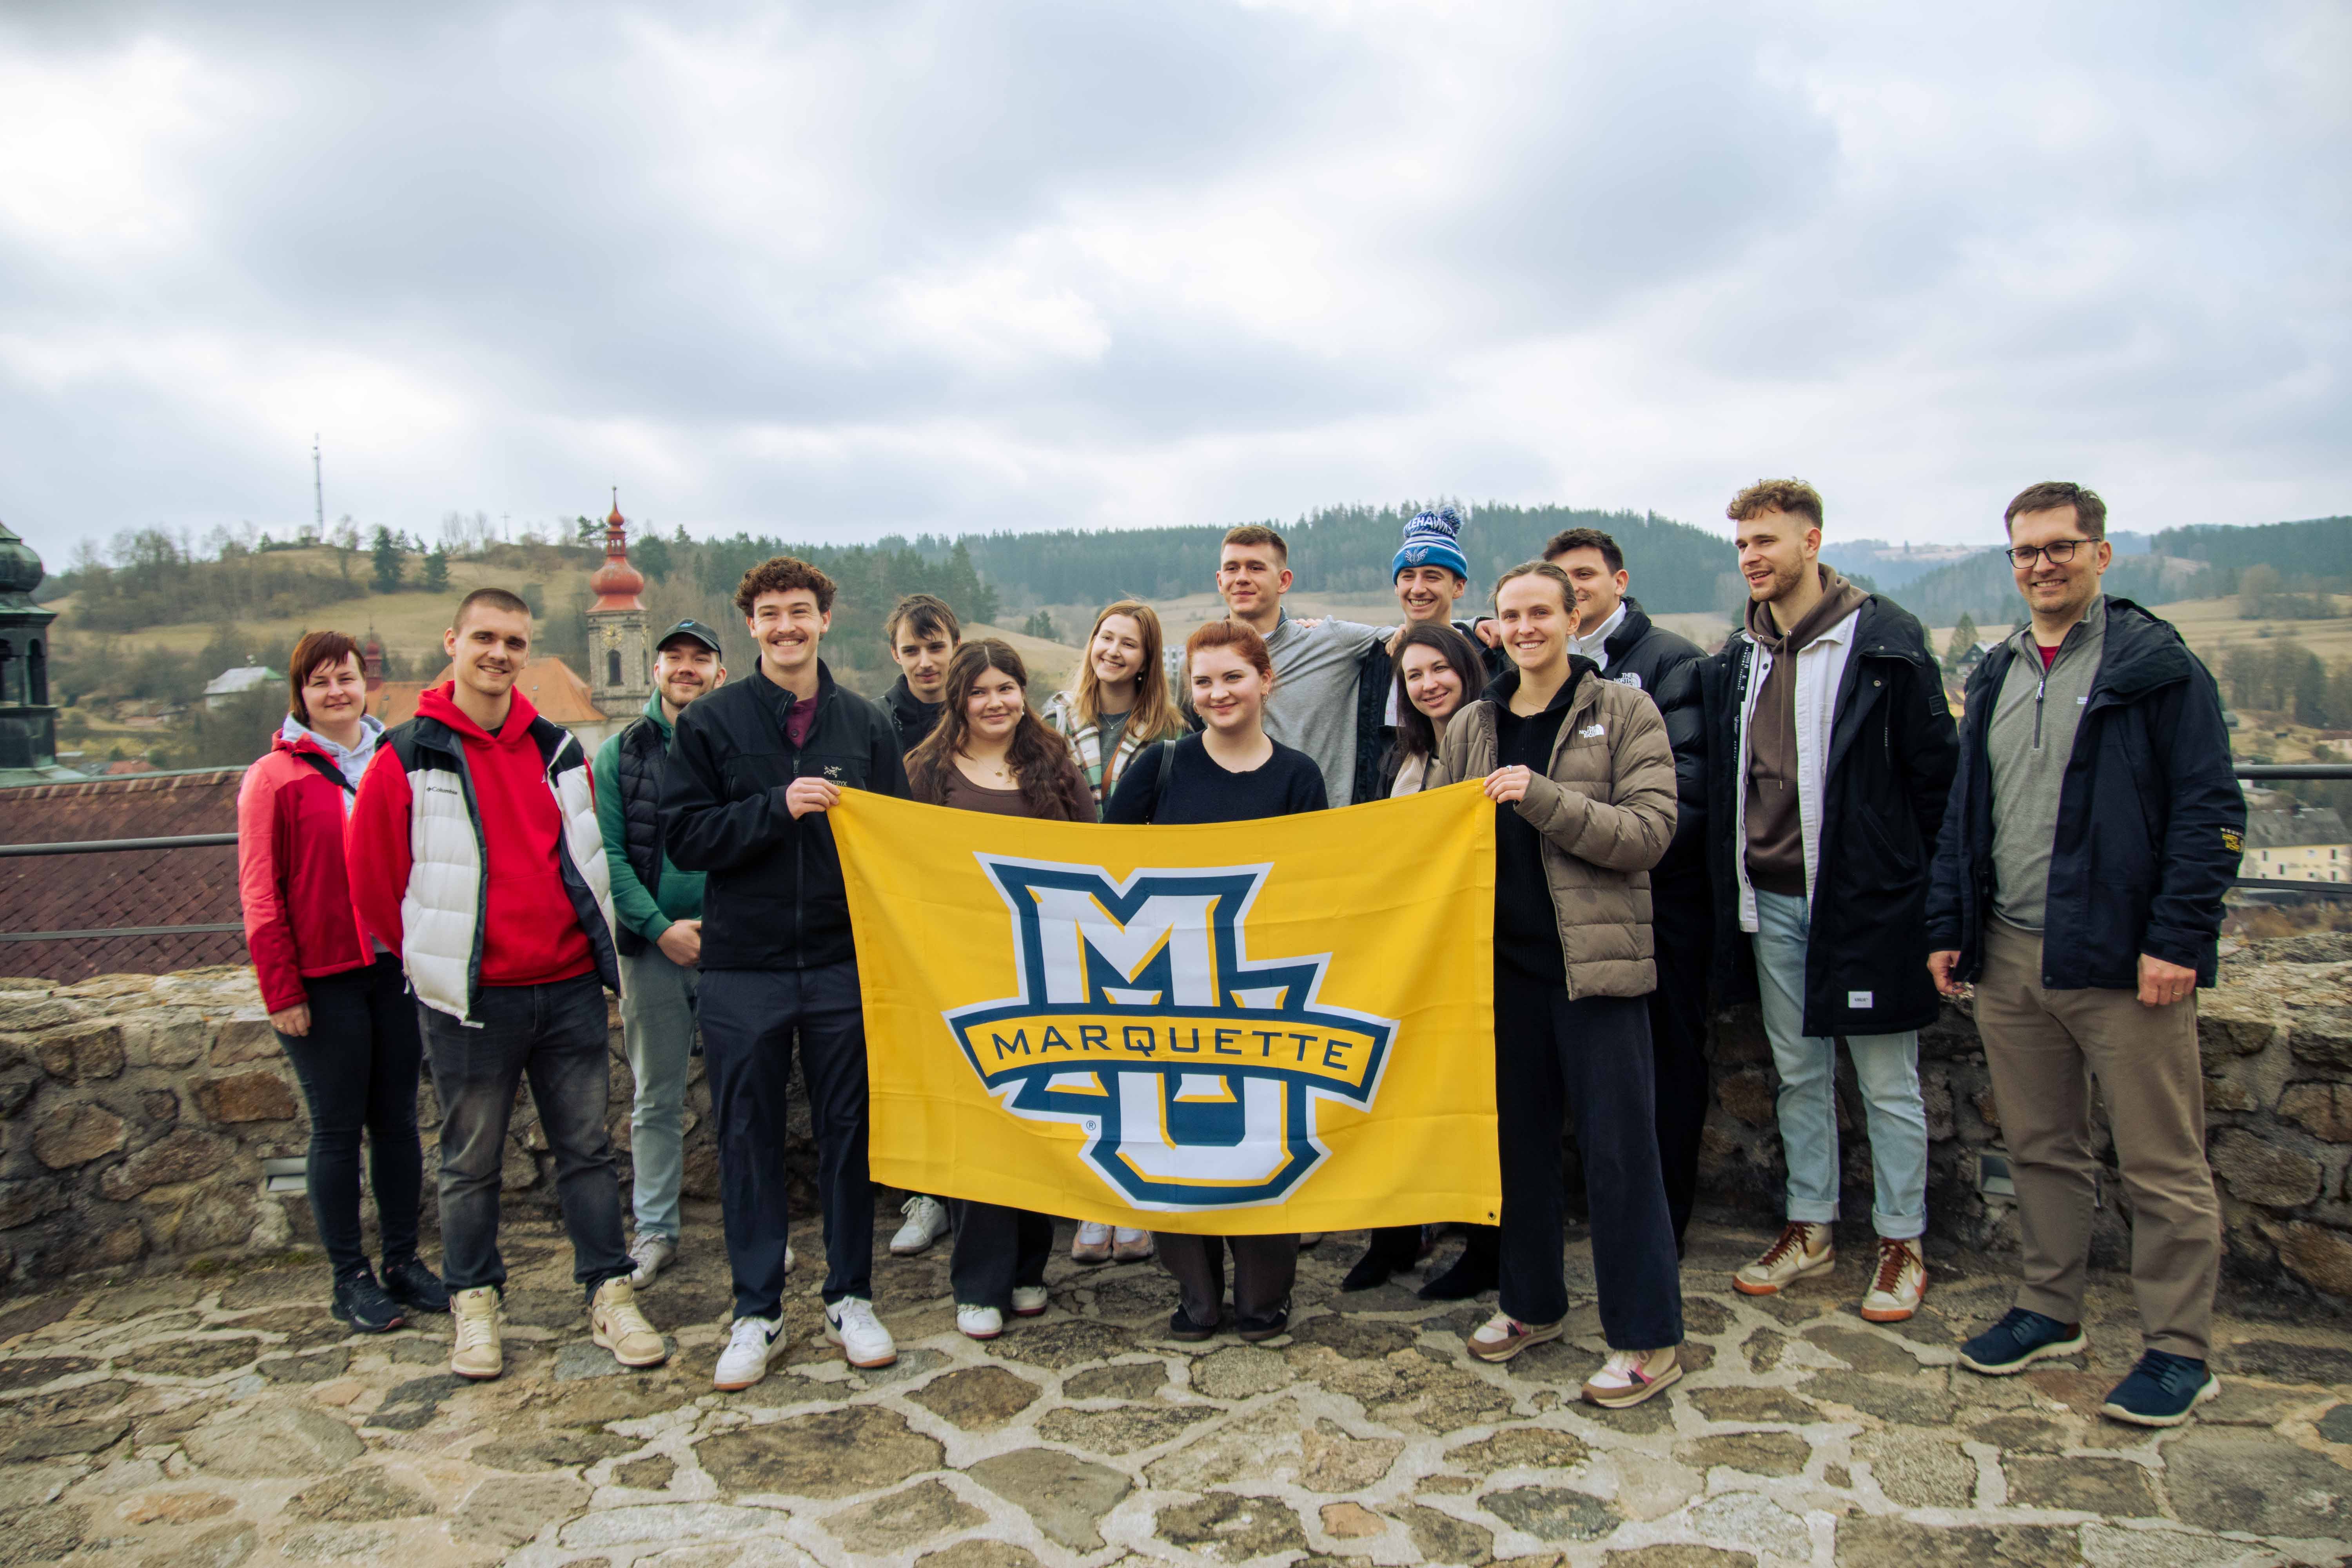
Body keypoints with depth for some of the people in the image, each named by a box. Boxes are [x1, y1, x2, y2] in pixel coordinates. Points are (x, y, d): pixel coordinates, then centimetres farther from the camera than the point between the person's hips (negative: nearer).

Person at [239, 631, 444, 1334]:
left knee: (397, 1119, 10)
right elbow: (259, 892, -5)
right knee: (338, 1127, 4)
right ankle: (351, 1279, 15)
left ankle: (403, 1261, 21)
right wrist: (281, 989, -9)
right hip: (324, 980, -3)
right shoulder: (274, 777, -2)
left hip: (395, 968, 4)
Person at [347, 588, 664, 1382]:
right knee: (472, 1160, 10)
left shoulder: (560, 752, 7)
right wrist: (431, 960, 6)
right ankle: (474, 1302, 25)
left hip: (569, 987, 3)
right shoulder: (407, 759, -5)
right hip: (471, 999, -3)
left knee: (587, 1147, 9)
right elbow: (373, 879, 0)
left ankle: (609, 1293, 19)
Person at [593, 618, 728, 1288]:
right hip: (652, 946, 1)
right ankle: (655, 1230, 21)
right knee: (656, 1098, 10)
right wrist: (661, 928, -11)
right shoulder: (620, 753, 5)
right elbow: (607, 854, -1)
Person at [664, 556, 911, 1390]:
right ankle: (756, 1311, 21)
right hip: (743, 968, -1)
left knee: (849, 1131, 9)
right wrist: (777, 808, -17)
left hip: (845, 962, 1)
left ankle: (850, 1298, 24)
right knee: (749, 1140, 7)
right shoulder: (711, 722, 1)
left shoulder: (867, 723, 6)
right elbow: (684, 835, -5)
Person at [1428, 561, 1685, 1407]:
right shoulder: (1471, 727, 10)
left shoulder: (1625, 712, -2)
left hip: (1597, 958, -4)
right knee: (1518, 1135, 14)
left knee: (1616, 1148, 0)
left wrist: (1539, 798, -20)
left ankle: (1647, 1337, 12)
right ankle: (1532, 1304, 31)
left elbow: (1648, 831, -12)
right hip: (1505, 958, 5)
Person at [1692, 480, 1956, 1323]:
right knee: (1799, 1073, 16)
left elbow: (1936, 770, -6)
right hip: (1770, 901, 5)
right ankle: (1809, 1229, 29)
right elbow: (1717, 772, 15)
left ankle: (1901, 1244, 21)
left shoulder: (1884, 641, -8)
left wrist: (1920, 883, -6)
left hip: (1863, 899, -5)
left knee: (1887, 1080, 7)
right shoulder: (1741, 654, 8)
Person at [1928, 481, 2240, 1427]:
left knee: (2162, 1166, 4)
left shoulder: (2158, 667, -4)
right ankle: (2049, 1312, 29)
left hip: (2122, 962, -6)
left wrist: (2176, 940, -16)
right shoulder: (1997, 679, 14)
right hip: (2009, 958, 6)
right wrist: (1948, 925, 10)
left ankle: (2179, 1352, 16)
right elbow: (1963, 813, 17)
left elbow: (2210, 814, -9)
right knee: (2040, 1147, 15)